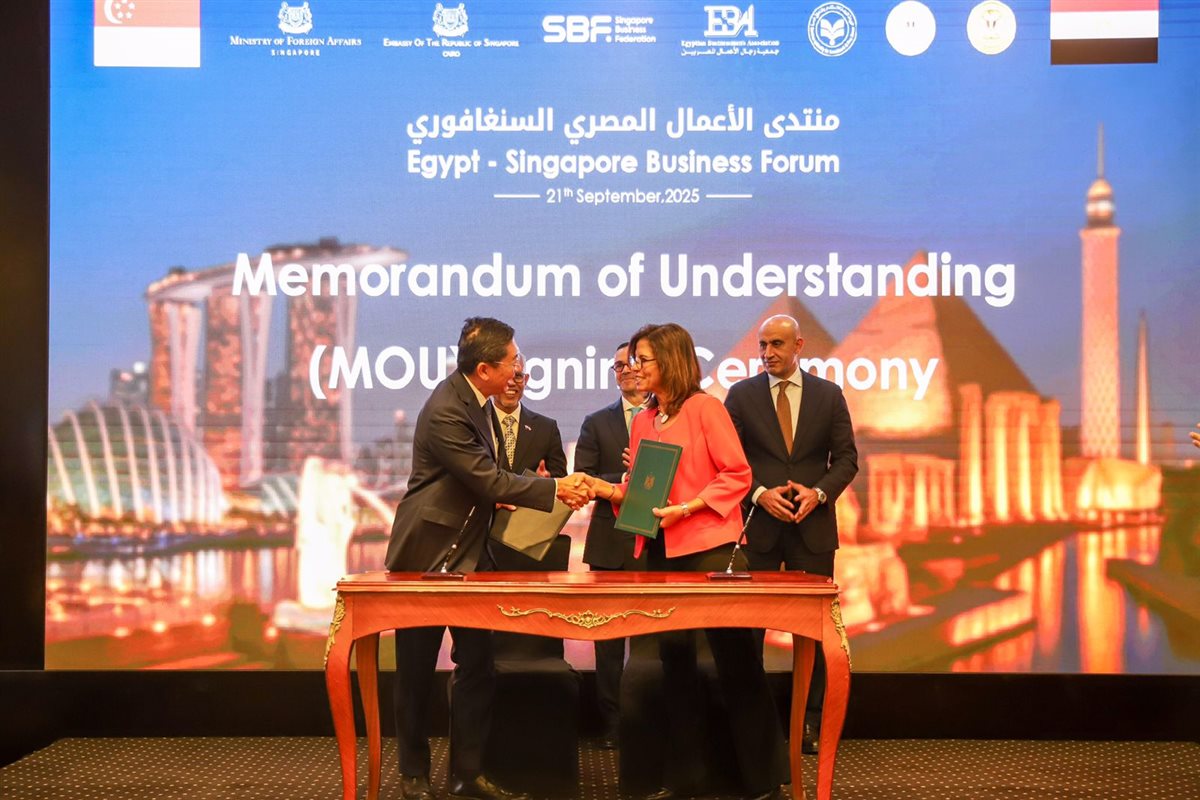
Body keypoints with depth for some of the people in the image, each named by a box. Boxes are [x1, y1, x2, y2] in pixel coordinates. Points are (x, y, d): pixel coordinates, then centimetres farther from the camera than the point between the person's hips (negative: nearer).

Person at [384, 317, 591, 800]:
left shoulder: (472, 398, 5)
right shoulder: (445, 412, -23)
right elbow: (490, 481, -23)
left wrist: (497, 496, 1)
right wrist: (556, 489, -17)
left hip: (469, 553, 8)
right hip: (427, 553, -8)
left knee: (477, 664, 7)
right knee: (417, 670, 5)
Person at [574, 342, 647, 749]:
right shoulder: (597, 423, 11)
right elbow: (583, 481, 2)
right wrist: (625, 480, -12)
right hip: (611, 542, 1)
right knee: (609, 636, 5)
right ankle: (611, 723, 13)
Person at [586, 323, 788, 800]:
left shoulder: (705, 408, -6)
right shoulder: (643, 421, 13)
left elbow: (737, 474, -9)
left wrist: (687, 509, -18)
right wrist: (604, 488, -4)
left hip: (709, 548, -6)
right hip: (660, 550, 7)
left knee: (734, 658, -3)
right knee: (675, 659, 11)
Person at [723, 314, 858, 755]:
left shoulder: (828, 395, 5)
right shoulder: (741, 395, 3)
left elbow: (846, 458, 5)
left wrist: (818, 492, -11)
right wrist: (760, 494, -12)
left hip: (813, 525, 1)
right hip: (758, 524, 0)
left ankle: (811, 721, 13)